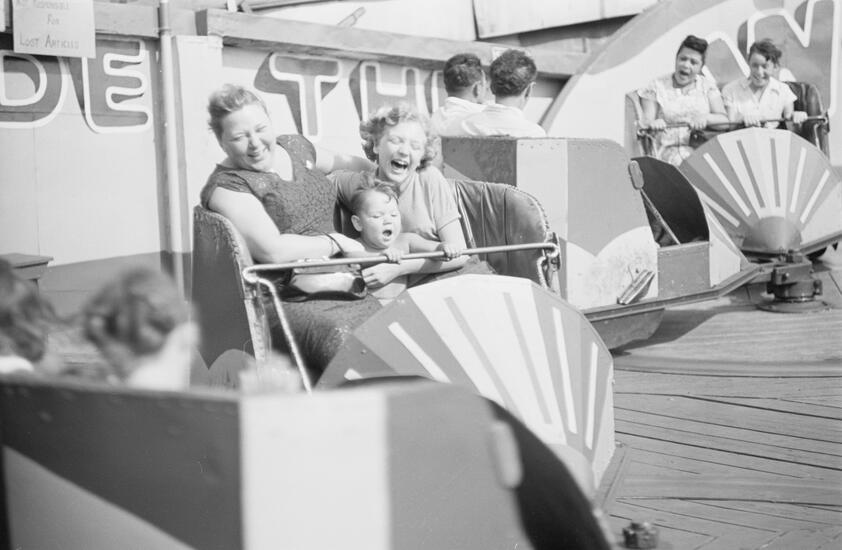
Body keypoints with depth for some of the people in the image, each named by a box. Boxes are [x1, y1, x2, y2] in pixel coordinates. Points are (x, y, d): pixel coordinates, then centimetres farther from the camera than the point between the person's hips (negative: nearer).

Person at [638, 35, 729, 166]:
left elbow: (724, 119, 6)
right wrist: (652, 124, -22)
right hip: (669, 149, -2)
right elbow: (646, 123, 3)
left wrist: (705, 118, -16)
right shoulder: (657, 86, 12)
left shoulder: (707, 85, 17)